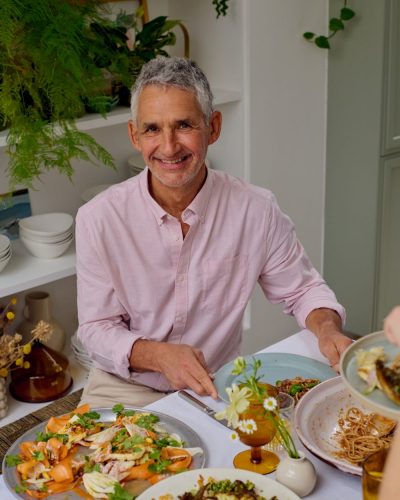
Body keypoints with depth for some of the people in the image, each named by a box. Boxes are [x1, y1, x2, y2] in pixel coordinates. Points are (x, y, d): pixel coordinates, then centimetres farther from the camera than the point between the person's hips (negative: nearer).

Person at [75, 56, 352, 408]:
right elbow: (97, 329, -9)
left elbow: (302, 289, 4)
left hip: (219, 388, 2)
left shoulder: (256, 210, -11)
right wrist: (158, 355, -28)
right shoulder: (99, 219, -14)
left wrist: (327, 329, -18)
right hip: (125, 389, -1)